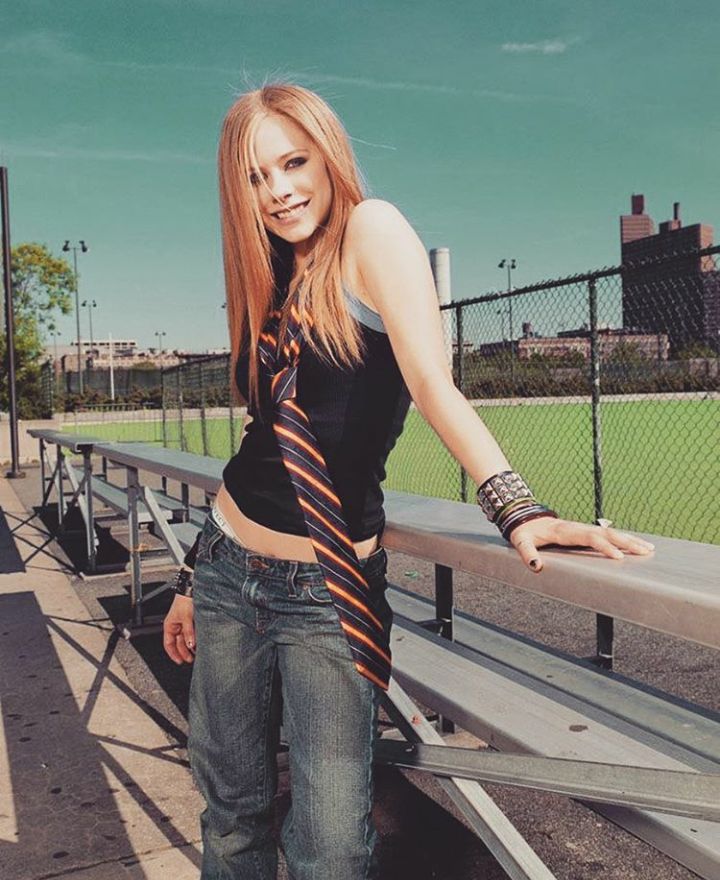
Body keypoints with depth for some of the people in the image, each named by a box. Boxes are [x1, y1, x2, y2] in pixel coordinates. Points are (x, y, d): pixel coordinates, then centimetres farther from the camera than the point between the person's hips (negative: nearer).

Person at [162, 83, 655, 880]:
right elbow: (269, 445, 14)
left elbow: (432, 385, -19)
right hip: (229, 573, 7)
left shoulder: (371, 229, -6)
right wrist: (192, 580, 17)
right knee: (229, 813, 15)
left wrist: (514, 505, -33)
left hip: (329, 590, -6)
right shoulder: (272, 284, 12)